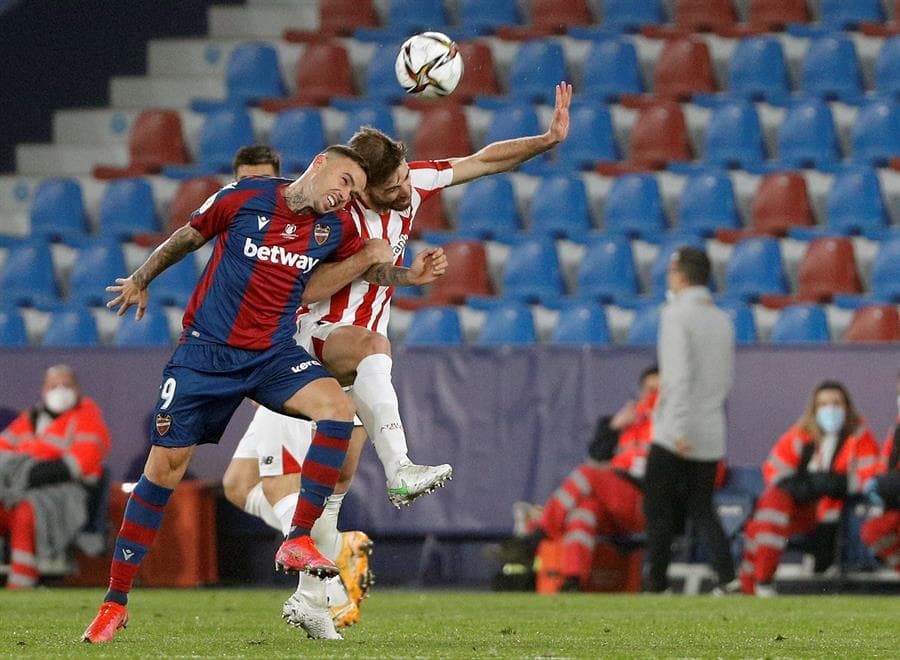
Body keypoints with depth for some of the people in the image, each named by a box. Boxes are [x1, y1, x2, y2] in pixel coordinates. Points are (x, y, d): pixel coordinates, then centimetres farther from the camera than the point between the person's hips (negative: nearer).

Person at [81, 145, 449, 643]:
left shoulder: (334, 229, 3)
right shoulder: (243, 198, -7)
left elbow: (374, 268, 17)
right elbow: (187, 237, 8)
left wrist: (411, 275, -5)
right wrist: (140, 280, 21)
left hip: (273, 354, 3)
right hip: (206, 350, -3)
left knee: (337, 408, -26)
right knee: (165, 466, -5)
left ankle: (297, 542, -20)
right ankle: (115, 601, 5)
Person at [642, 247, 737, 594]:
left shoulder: (676, 315, -10)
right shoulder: (722, 320, 13)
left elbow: (680, 374, -19)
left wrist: (678, 429, -21)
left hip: (676, 435, -7)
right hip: (711, 435, 7)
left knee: (659, 509, 3)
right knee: (701, 508, 12)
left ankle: (656, 583, 3)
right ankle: (727, 576, -4)